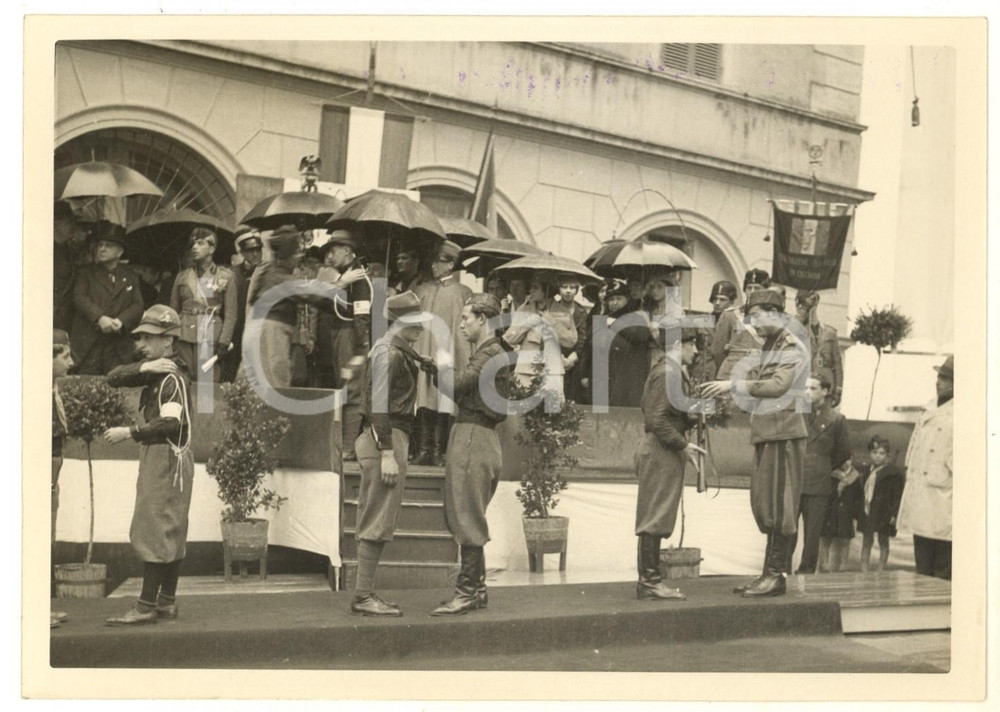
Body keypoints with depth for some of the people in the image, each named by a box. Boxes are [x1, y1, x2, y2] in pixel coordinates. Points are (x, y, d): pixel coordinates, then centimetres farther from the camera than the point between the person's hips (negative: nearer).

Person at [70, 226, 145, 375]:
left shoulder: (130, 278, 16)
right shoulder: (86, 272, 13)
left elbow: (138, 306, 6)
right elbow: (79, 297, -3)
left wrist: (121, 321, -15)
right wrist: (99, 318, -18)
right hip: (88, 345, -1)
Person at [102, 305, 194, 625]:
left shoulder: (173, 377, -14)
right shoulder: (155, 372, 15)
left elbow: (171, 422, -27)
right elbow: (114, 378, 5)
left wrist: (128, 432, -23)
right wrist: (143, 367, -11)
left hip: (167, 458, -10)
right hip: (157, 456, 10)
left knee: (153, 532, -9)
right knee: (170, 533, 12)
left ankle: (146, 606, -7)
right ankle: (167, 602, 18)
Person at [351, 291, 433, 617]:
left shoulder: (398, 350, 18)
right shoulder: (388, 351, -13)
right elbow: (379, 404, -18)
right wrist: (387, 453, -21)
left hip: (389, 437, 10)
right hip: (387, 438, -10)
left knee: (373, 522, 11)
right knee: (378, 521, -8)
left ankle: (364, 593, 16)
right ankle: (363, 596, -5)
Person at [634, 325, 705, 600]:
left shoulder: (674, 371, 18)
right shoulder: (667, 373, -14)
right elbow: (658, 419, -21)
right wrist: (683, 445, -18)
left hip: (660, 451, 10)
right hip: (661, 452, -10)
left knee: (656, 520, 11)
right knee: (655, 518, -7)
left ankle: (649, 580, 15)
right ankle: (649, 581, -4)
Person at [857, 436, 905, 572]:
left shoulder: (893, 473, -9)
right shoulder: (865, 470, 10)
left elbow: (898, 496, -10)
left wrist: (894, 514, -15)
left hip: (883, 514, -5)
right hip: (867, 511, 5)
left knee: (883, 541, 6)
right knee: (866, 541, 9)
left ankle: (880, 570, 12)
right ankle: (864, 570, 14)